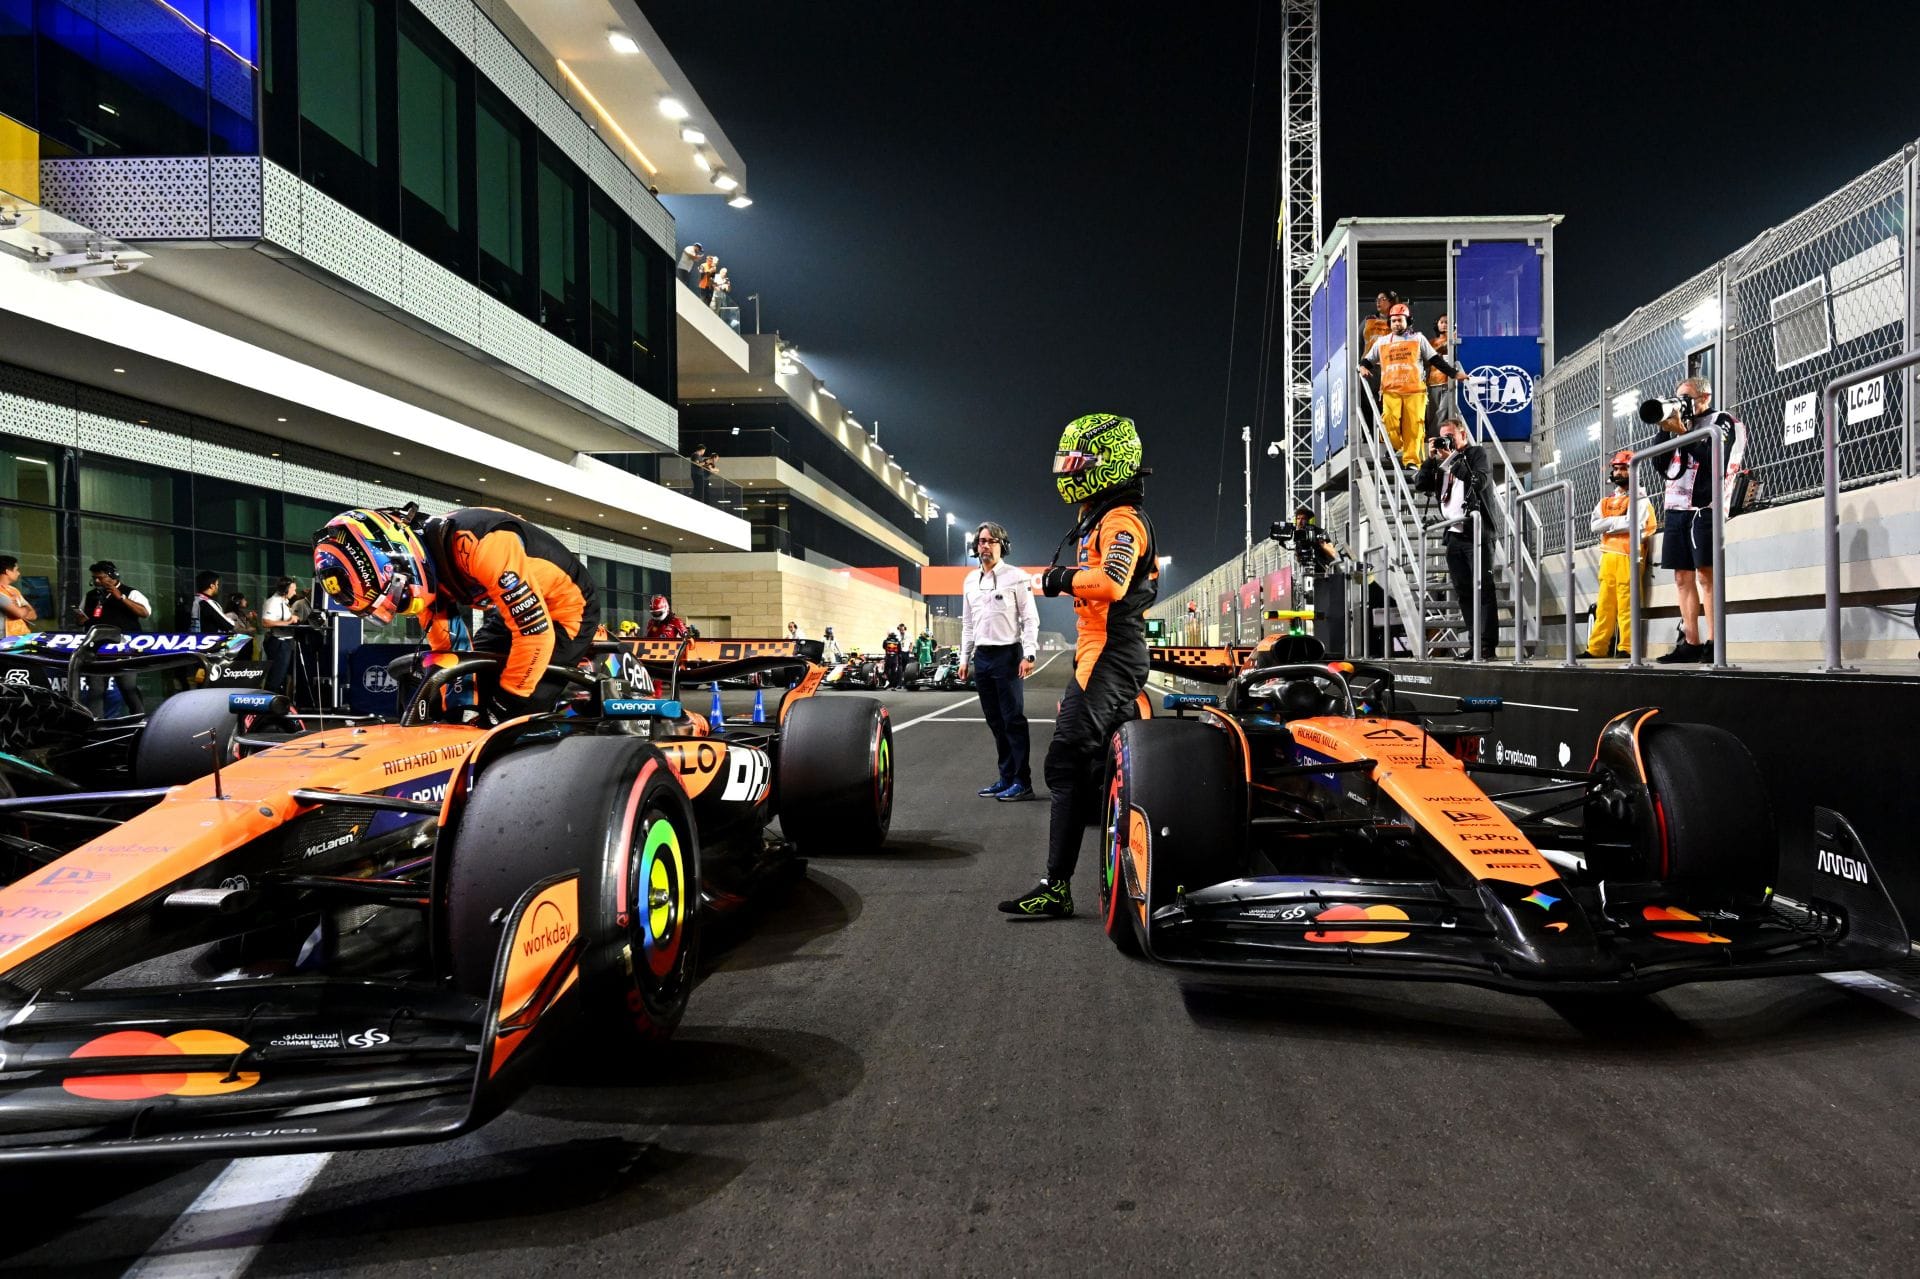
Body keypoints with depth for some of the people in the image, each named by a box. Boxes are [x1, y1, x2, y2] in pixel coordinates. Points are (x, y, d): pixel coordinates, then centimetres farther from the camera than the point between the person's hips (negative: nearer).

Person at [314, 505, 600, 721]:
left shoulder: (479, 544, -36)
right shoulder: (424, 559, -8)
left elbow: (535, 632, -33)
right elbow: (443, 645, 7)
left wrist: (506, 705, -23)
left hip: (566, 606, -8)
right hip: (516, 609, 9)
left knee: (520, 715, -17)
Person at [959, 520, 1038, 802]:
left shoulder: (1017, 577, -3)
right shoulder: (970, 581, 15)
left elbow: (1030, 619, -6)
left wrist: (1028, 655, -15)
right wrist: (965, 657, 14)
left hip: (1007, 655, -6)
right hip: (981, 657, 6)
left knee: (1013, 720, -7)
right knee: (995, 722, 9)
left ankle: (1022, 782, -4)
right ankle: (1006, 778, 16)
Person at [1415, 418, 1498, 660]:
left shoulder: (1476, 453, 3)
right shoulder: (1441, 462, 17)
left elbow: (1480, 482, -15)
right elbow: (1420, 486, 10)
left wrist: (1453, 459, -11)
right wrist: (1430, 458, 1)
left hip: (1476, 532, -6)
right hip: (1453, 534, 6)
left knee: (1483, 589, -8)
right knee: (1464, 593, 6)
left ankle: (1487, 645, -10)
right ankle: (1474, 644, 9)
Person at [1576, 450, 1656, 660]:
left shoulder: (1640, 500, 3)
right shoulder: (1605, 502, 19)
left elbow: (1640, 530, -8)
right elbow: (1595, 525, 3)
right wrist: (1622, 521, -5)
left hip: (1627, 556, -5)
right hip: (1608, 556, 6)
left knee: (1626, 604, -10)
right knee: (1604, 605, 5)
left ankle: (1626, 648, -9)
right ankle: (1596, 648, 6)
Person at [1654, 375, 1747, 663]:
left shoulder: (1723, 422, 4)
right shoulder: (1681, 424, 22)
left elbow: (1714, 461, -12)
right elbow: (1661, 464, 14)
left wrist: (1682, 432, -10)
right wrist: (1664, 430, 4)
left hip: (1704, 507, -7)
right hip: (1676, 509, 7)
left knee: (1706, 575, -12)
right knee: (1683, 578, 3)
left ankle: (1713, 644, -14)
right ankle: (1691, 643, 5)